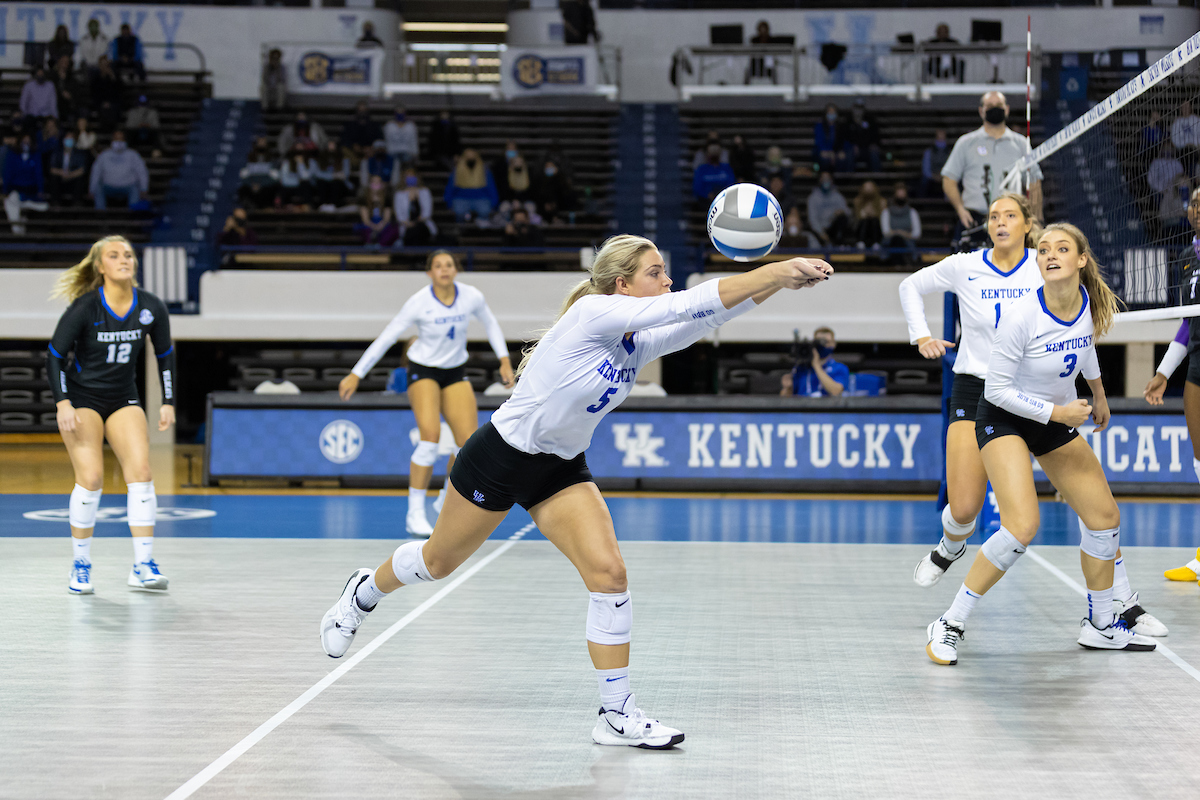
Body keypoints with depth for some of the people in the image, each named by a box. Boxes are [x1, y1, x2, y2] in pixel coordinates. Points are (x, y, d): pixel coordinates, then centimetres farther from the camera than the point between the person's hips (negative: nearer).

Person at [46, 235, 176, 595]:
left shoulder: (151, 308, -7)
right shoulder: (84, 307, -17)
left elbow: (165, 355, 7)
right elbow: (55, 356, -10)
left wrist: (168, 402, 3)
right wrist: (63, 403, -20)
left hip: (124, 399, 3)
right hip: (81, 399, -3)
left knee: (141, 472, -13)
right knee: (91, 477, -15)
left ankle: (143, 565, -10)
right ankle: (81, 565, 1)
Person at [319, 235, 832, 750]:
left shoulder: (639, 344, -4)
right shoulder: (591, 312, -25)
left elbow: (709, 315, -13)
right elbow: (688, 305, -32)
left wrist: (780, 278, -25)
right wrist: (773, 271, -34)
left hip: (562, 469, 6)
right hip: (498, 457, -6)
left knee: (608, 573, -12)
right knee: (439, 561, 13)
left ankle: (617, 716, -4)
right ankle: (365, 591, 46)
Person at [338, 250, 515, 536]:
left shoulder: (472, 297, -10)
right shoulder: (418, 303, -18)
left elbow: (490, 323, 11)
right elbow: (385, 339, -12)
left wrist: (504, 360, 4)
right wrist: (356, 375, -12)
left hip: (455, 373, 4)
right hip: (423, 370, -4)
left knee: (470, 442, -8)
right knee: (431, 435, -25)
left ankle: (445, 503, 17)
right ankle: (415, 514, -18)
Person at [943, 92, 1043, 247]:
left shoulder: (1021, 144, 15)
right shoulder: (966, 143, 12)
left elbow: (1034, 183, 14)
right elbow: (949, 180, 9)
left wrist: (1036, 221, 2)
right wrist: (960, 209, -7)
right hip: (973, 221, -1)